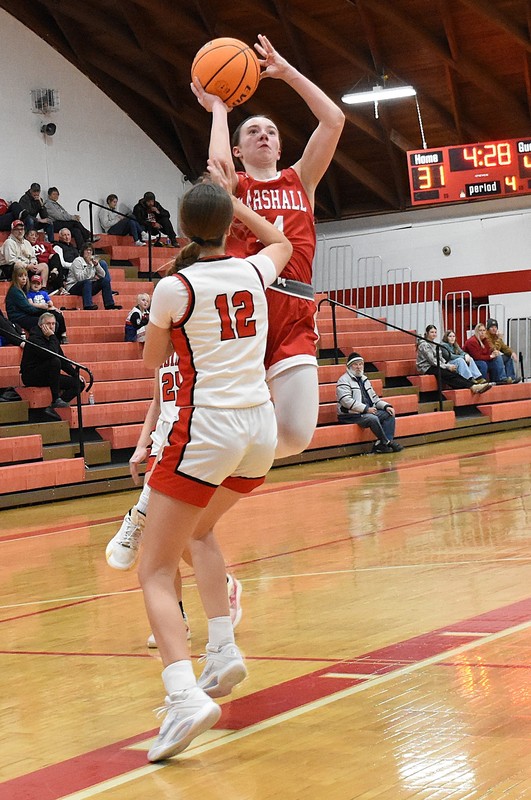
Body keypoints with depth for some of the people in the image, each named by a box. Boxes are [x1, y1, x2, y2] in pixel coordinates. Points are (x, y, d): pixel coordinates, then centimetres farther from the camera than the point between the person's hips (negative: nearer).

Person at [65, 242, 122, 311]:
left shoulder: (93, 260, 10)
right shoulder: (77, 261, -11)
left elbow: (103, 275, 1)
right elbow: (80, 278, -24)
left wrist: (96, 265, -14)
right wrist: (88, 265, -25)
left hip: (89, 287, 7)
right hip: (74, 288, -7)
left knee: (105, 280, -7)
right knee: (87, 282, -35)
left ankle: (109, 304, -10)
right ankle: (88, 306, -47)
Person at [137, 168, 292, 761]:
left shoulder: (174, 288, -9)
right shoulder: (253, 271, 5)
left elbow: (152, 359, 10)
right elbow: (280, 242, 31)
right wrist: (233, 196, 34)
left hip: (206, 429, -6)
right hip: (259, 427, 6)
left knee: (155, 572, -3)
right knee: (200, 530, 32)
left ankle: (185, 695, -24)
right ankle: (223, 650, 18)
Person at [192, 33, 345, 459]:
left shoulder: (300, 180, 21)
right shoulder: (232, 185, 14)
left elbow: (334, 120, 10)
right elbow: (218, 166, -11)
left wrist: (286, 71, 13)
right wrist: (218, 108, 5)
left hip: (294, 315, 3)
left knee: (296, 436, -7)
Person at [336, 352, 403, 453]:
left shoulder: (364, 379, 21)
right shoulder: (344, 380, -7)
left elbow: (374, 398, 24)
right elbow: (347, 401, -20)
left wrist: (386, 406, 5)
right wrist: (366, 409, -24)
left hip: (369, 412, 9)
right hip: (350, 416, -9)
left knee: (389, 414, -7)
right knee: (372, 418, -33)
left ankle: (381, 444, -20)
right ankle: (388, 442, -18)